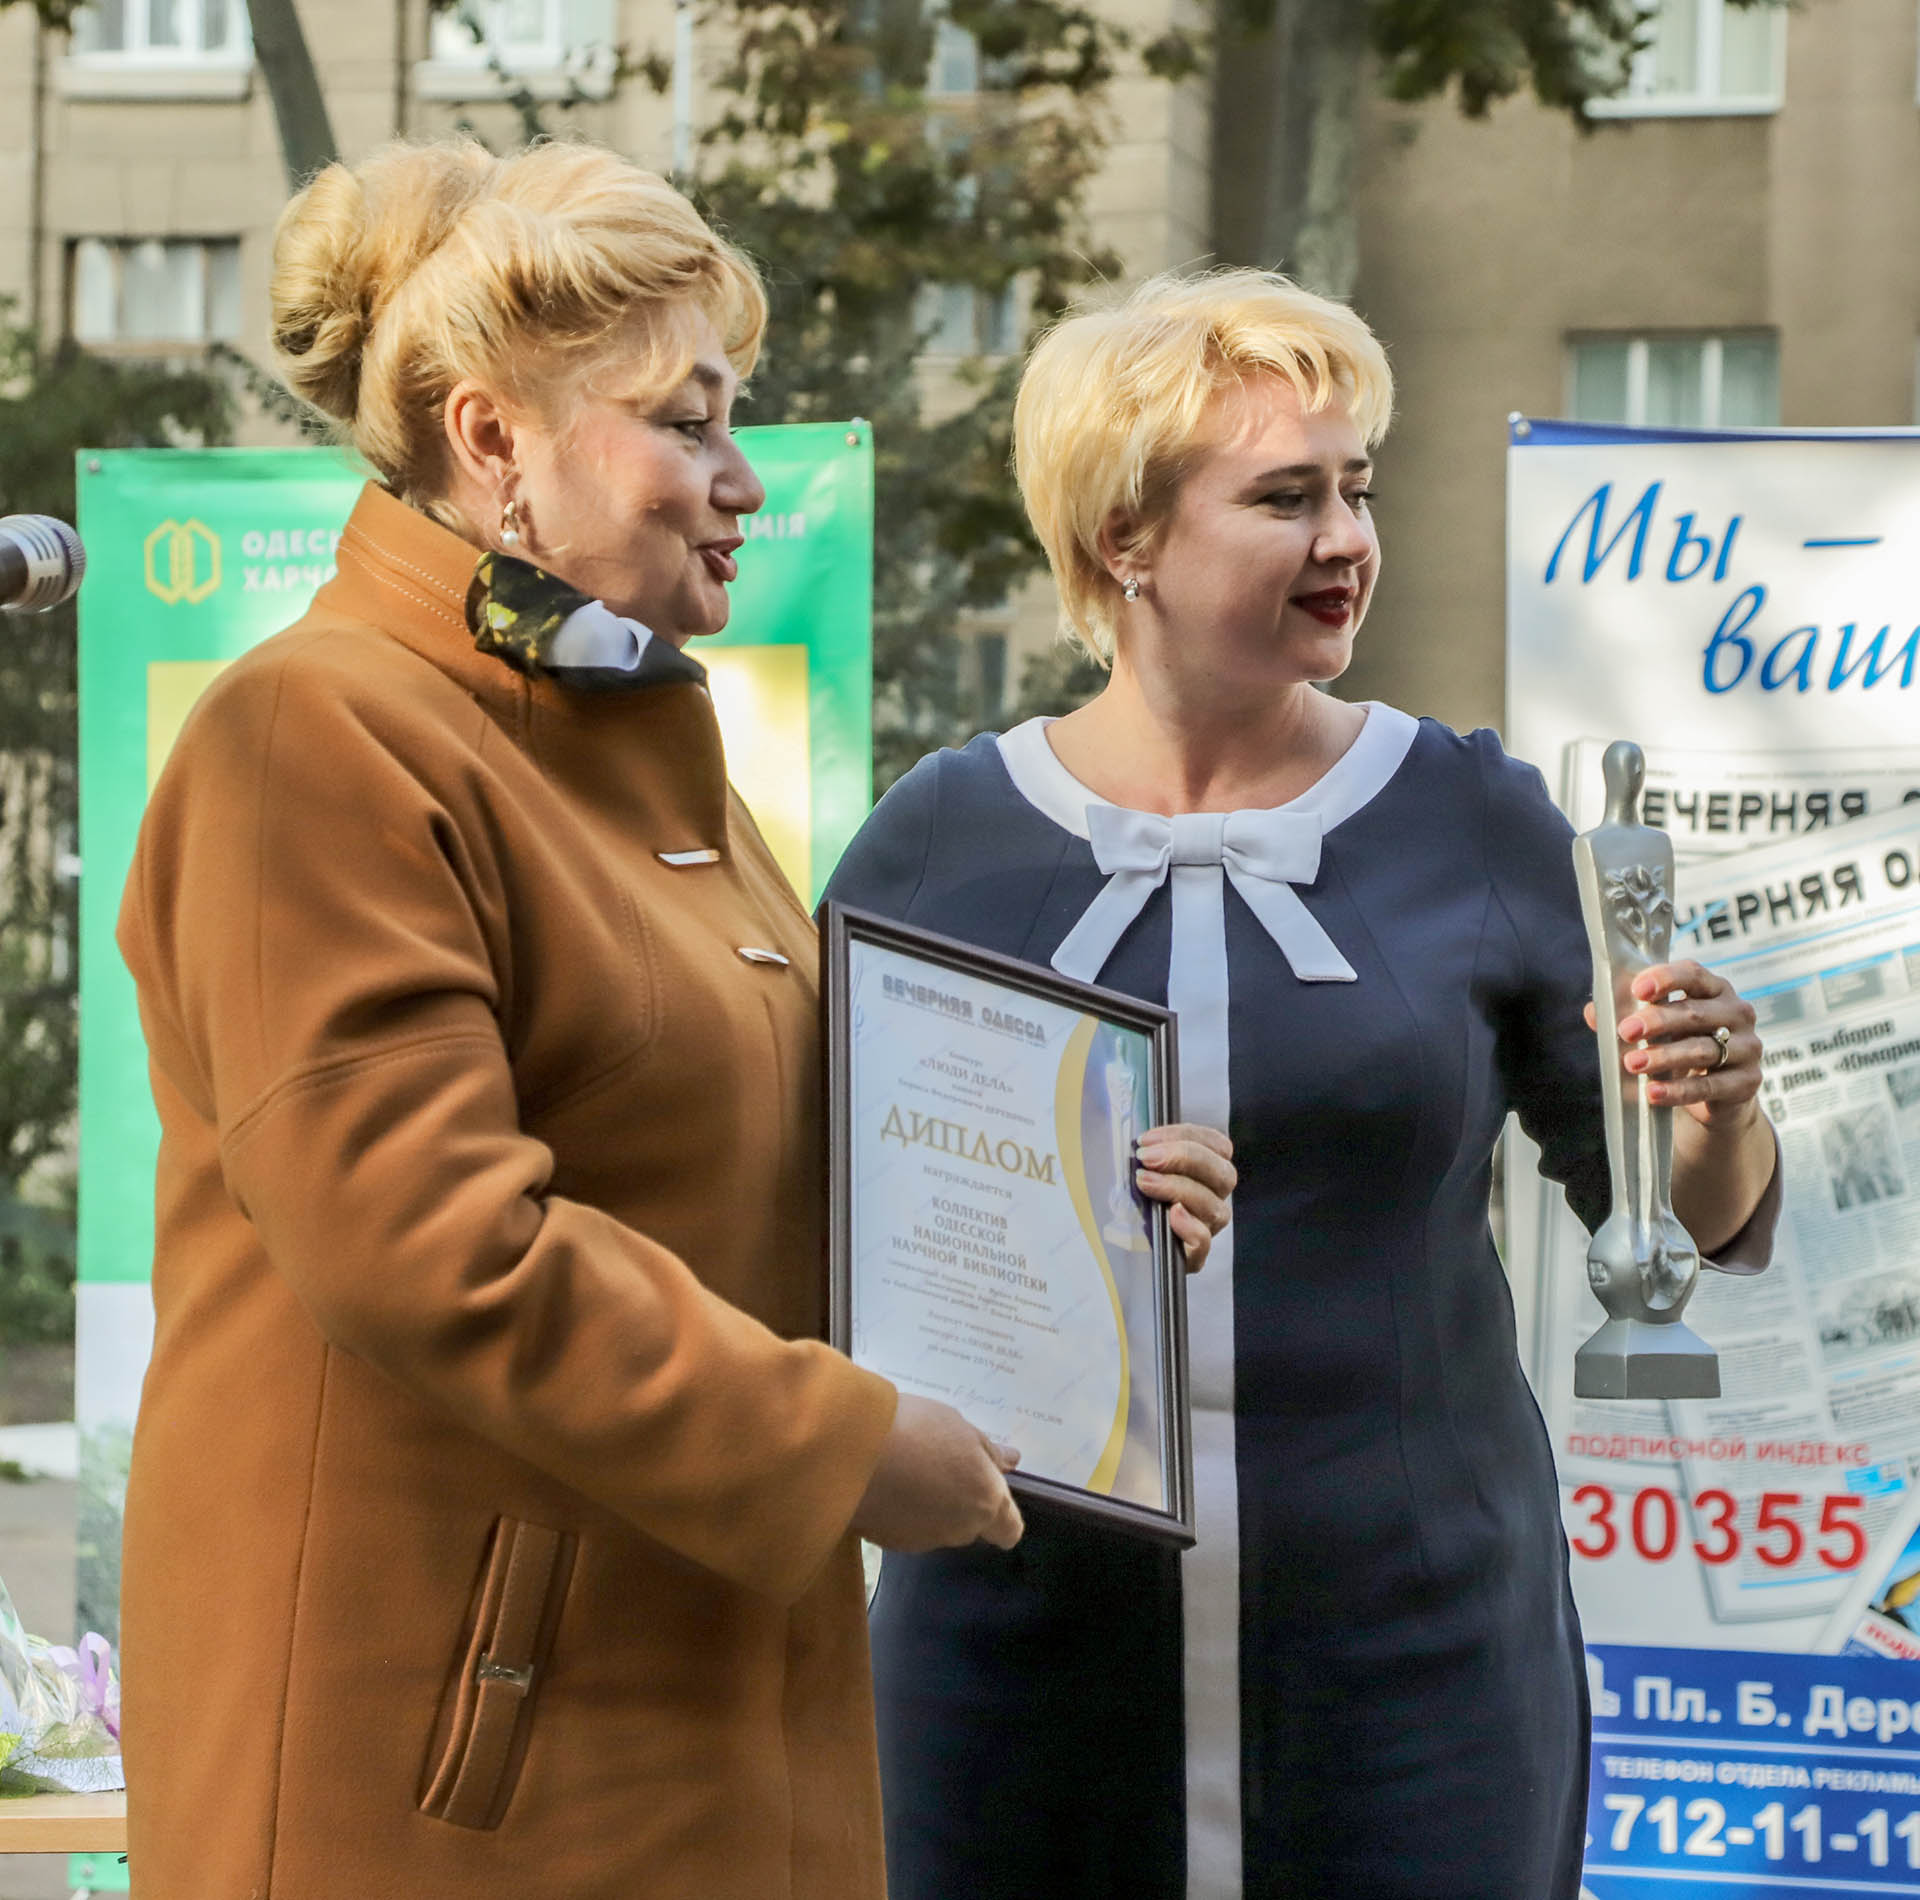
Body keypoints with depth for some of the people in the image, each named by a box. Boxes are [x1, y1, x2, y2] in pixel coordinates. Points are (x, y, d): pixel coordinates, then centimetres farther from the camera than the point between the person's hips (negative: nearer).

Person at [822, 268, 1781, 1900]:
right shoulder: (942, 844, 2)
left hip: (1414, 1650, 0)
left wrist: (1716, 1116, -13)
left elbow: (1686, 1225, 8)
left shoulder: (1471, 821, 3)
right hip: (1028, 1651, 0)